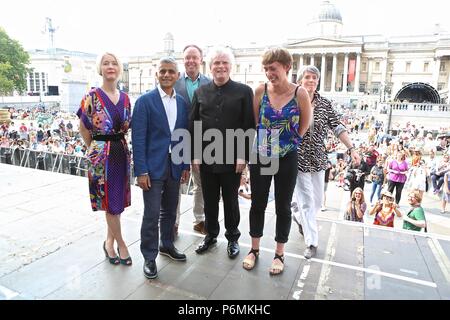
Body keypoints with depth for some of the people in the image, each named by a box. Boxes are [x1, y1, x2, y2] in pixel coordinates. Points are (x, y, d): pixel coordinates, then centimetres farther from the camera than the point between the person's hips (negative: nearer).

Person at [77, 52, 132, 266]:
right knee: (110, 201, 2)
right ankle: (120, 244, 19)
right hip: (101, 155, -5)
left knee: (118, 199, 11)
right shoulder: (92, 96, -8)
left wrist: (119, 144, 8)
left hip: (121, 153, 5)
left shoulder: (125, 98, 6)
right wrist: (96, 148, 6)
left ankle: (110, 241, 29)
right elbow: (83, 128, -1)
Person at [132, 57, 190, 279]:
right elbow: (138, 138, -11)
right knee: (152, 214, 1)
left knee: (170, 210, 17)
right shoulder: (145, 101, -7)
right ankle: (149, 257, 19)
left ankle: (167, 245, 37)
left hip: (175, 166, 5)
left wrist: (186, 166, 8)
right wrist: (141, 171, -14)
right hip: (153, 166, -5)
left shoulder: (182, 102, 8)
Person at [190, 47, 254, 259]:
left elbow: (249, 126, -4)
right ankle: (211, 235, 34)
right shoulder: (200, 92, 7)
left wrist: (243, 156, -10)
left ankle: (232, 238, 31)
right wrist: (194, 155, -1)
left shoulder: (244, 91, -1)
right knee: (209, 201, 13)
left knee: (231, 201, 12)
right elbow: (193, 125, 5)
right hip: (206, 158, 3)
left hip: (232, 158, -2)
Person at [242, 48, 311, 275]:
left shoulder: (300, 94, -11)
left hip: (286, 159, -2)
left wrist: (288, 142, 9)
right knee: (257, 204, 11)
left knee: (283, 207, 10)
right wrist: (263, 142, 8)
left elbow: (303, 127, 2)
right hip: (261, 156, 2)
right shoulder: (260, 90, -5)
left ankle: (279, 254, 28)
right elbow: (254, 121, 6)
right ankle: (254, 249, 31)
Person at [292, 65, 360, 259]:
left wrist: (351, 149, -10)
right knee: (307, 202, -1)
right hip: (298, 158, -4)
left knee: (317, 201, 14)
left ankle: (299, 217, 44)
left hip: (318, 159, 4)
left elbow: (338, 127, -1)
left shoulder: (325, 104, 4)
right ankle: (312, 242, 11)